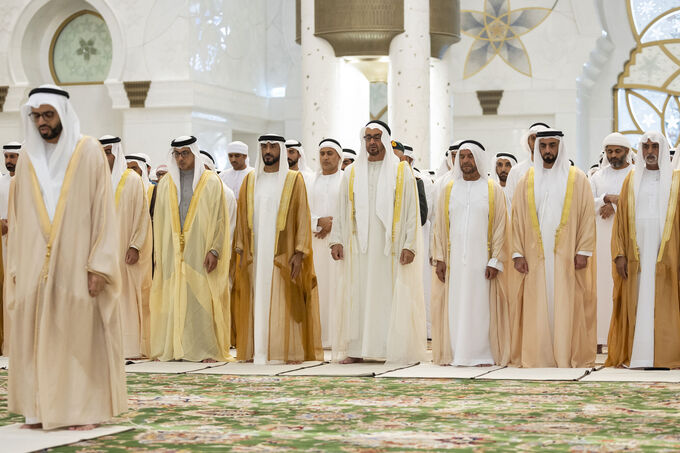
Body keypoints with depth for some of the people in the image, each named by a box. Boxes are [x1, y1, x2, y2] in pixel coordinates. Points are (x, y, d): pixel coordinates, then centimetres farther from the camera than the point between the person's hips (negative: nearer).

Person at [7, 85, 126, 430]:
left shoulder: (89, 152, -2)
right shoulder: (28, 158, 10)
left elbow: (103, 209, -5)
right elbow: (17, 217, 12)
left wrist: (98, 265, -12)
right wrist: (15, 267, 5)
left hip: (76, 265, -4)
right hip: (34, 265, 4)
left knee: (81, 334, -1)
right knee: (36, 334, 2)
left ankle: (86, 410, 4)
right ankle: (40, 410, 7)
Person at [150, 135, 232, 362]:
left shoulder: (211, 182, 3)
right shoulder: (165, 183, 13)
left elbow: (221, 219, -1)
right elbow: (159, 221, 13)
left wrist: (215, 250, -11)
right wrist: (158, 253, 5)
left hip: (200, 251, -3)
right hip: (172, 250, 3)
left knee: (202, 299, -7)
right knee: (173, 299, 1)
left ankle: (207, 349, -3)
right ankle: (174, 348, 5)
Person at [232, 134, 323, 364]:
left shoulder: (294, 180, 1)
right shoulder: (250, 180, 11)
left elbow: (302, 217, -3)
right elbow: (242, 217, 12)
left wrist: (299, 252, -11)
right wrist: (240, 251, 4)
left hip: (283, 253, -3)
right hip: (255, 254, 3)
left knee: (285, 302, -3)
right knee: (258, 300, 2)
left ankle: (290, 352, 2)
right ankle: (259, 351, 5)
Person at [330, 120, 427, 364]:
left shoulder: (401, 172, 3)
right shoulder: (352, 174, 11)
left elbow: (412, 210, -1)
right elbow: (342, 211, 12)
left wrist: (409, 245, -9)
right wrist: (336, 240, 2)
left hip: (391, 246, -2)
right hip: (360, 246, 2)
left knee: (391, 296, -3)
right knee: (359, 295, 0)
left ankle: (395, 349, 2)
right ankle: (357, 349, 3)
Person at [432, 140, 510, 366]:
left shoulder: (493, 190, 3)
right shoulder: (449, 189, 11)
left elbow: (500, 226, 0)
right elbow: (441, 226, 10)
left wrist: (496, 261, -8)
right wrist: (440, 259, 2)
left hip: (482, 259, -2)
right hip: (455, 259, 2)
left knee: (481, 304, -3)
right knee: (456, 305, 1)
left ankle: (483, 354, 3)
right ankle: (456, 353, 6)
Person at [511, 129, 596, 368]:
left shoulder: (577, 179, 5)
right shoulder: (527, 181, 10)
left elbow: (588, 215, 2)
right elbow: (517, 218, 8)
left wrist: (583, 251, -7)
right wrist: (518, 253, 0)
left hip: (567, 257, -1)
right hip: (535, 257, 1)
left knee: (567, 306, -2)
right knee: (537, 306, -1)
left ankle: (567, 356, 3)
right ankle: (538, 357, 2)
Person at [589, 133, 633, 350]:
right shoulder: (598, 177, 15)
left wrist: (615, 205, -15)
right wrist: (607, 198, -11)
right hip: (602, 239, 2)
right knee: (602, 286, -3)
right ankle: (599, 339, -3)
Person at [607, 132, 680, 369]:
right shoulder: (632, 180, 12)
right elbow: (620, 220, 8)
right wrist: (619, 255, -2)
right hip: (636, 253, 2)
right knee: (637, 304, 0)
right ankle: (636, 356, 2)